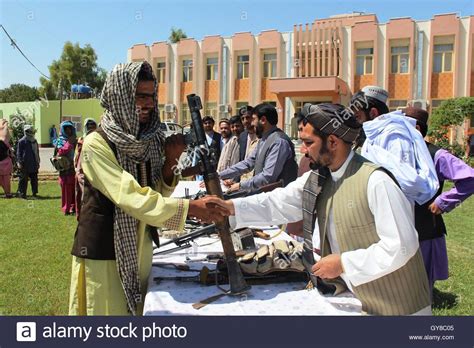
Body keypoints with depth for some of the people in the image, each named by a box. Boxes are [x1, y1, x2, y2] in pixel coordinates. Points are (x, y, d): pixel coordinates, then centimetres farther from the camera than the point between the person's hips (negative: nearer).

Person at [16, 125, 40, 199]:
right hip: (25, 165, -6)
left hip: (34, 165, 6)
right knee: (23, 180, -1)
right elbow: (19, 153, -6)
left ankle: (34, 193, 20)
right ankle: (22, 193, 5)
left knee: (34, 179, 11)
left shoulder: (34, 141, 14)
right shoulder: (22, 141, -6)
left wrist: (38, 162, 18)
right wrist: (19, 163, -13)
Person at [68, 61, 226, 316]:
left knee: (137, 310, 17)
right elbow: (129, 196, -27)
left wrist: (169, 162, -13)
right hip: (103, 251, -6)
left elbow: (156, 194, 4)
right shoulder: (96, 144, -18)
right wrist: (190, 207, -31)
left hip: (140, 249, 6)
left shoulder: (149, 141, 2)